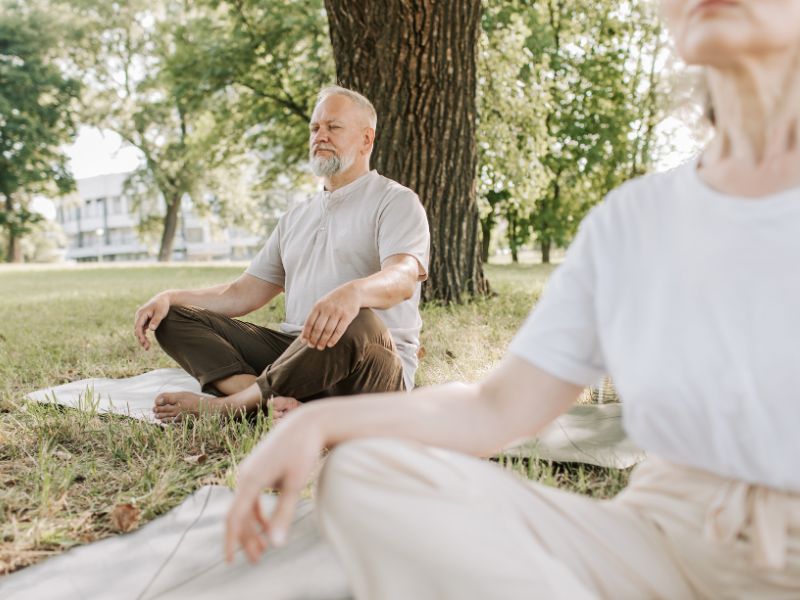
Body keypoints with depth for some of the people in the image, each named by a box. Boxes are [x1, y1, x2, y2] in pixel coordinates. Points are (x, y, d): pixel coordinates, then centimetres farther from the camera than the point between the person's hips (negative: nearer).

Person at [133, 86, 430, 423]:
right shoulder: (296, 218, 21)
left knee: (357, 325, -41)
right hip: (296, 355, 6)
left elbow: (403, 278, -21)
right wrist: (171, 297, 1)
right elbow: (242, 294, 18)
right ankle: (271, 399, -28)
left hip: (370, 369, -6)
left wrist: (353, 292, -44)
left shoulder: (396, 201, 1)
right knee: (174, 318, -2)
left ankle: (227, 403, -21)